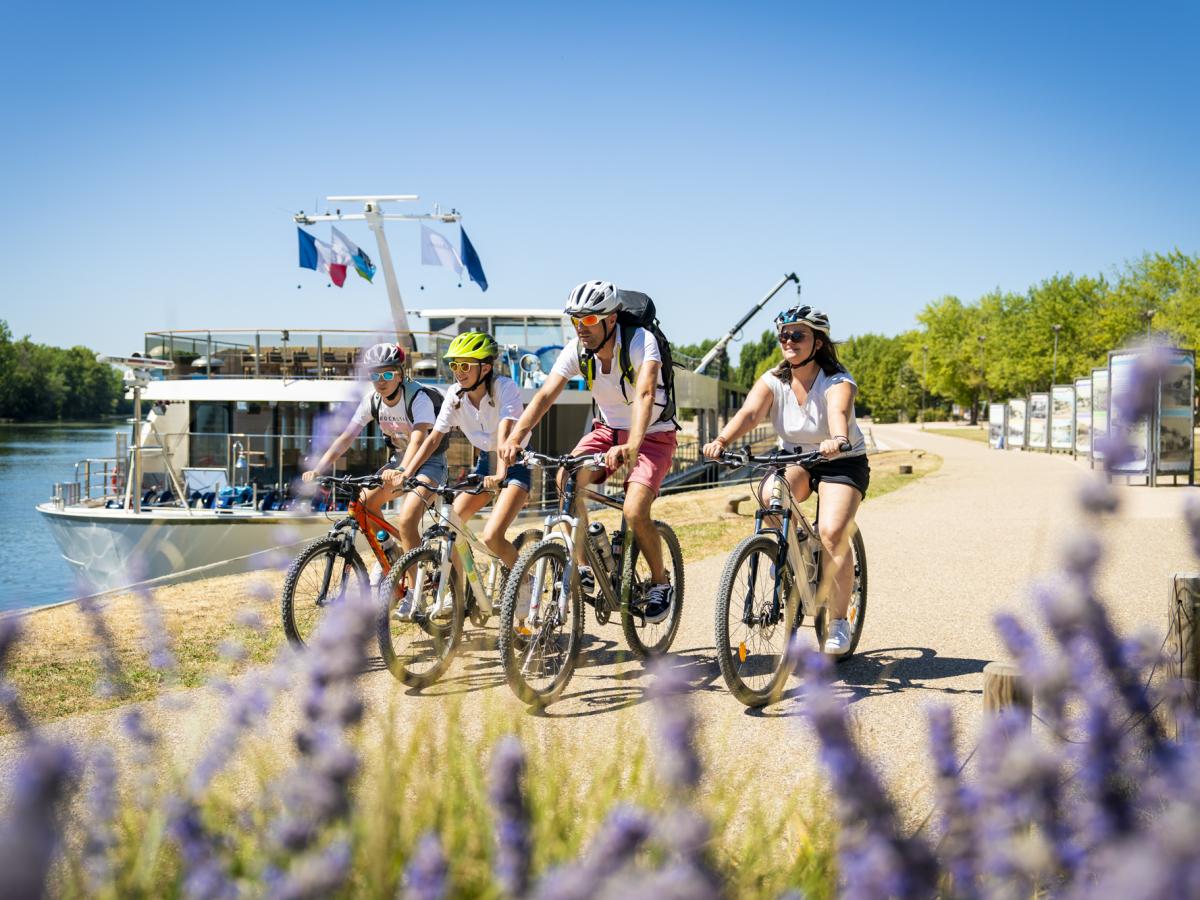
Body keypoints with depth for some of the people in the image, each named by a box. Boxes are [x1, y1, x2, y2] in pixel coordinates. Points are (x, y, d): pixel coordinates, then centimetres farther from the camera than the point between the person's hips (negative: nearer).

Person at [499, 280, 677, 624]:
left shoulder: (640, 342, -27)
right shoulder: (576, 350, -12)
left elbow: (645, 394, -43)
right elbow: (545, 394, -21)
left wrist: (631, 446, -59)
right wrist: (515, 438, -38)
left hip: (652, 437, -5)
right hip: (608, 430, 5)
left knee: (635, 513, -24)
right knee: (565, 481, -23)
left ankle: (661, 583, 3)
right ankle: (584, 567, -7)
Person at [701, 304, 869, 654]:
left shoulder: (837, 382, -20)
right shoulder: (773, 381, -10)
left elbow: (838, 412, -42)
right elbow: (749, 412, -27)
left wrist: (837, 440, -65)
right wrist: (721, 441, -47)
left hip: (843, 462, -3)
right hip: (795, 459, 3)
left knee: (833, 534, -24)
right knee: (769, 496, -32)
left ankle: (838, 622, -10)